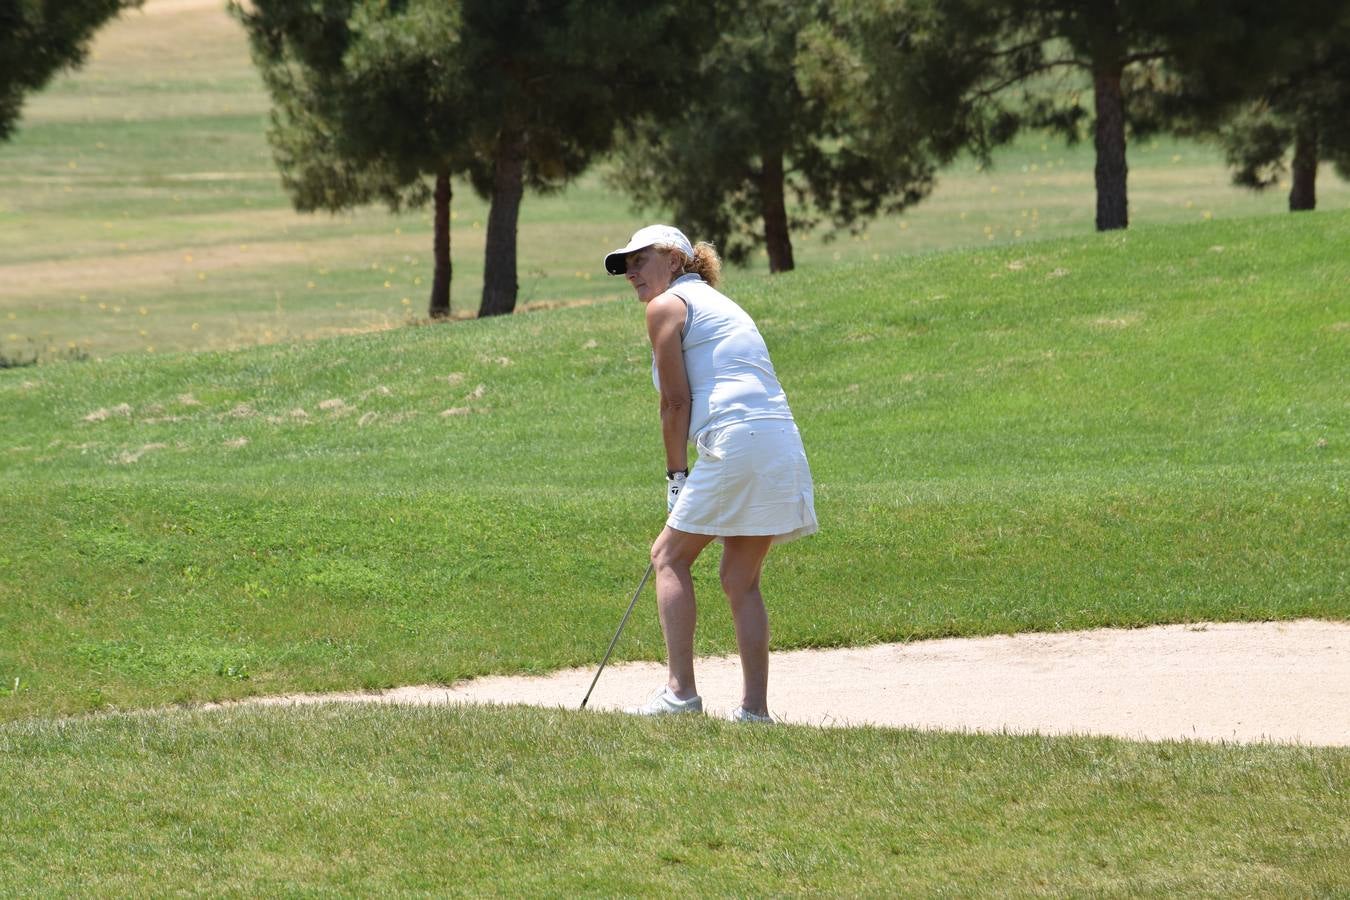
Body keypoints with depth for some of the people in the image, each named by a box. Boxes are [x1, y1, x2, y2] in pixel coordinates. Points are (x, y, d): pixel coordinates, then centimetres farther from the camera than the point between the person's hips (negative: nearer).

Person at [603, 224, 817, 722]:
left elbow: (676, 402, -2)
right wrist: (688, 478, 23)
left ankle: (681, 690, -4)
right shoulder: (722, 305, 28)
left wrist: (676, 476, 4)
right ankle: (754, 706, 9)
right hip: (783, 444, 8)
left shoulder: (667, 305, 3)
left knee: (670, 555, 3)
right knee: (741, 579, 12)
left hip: (738, 440, -8)